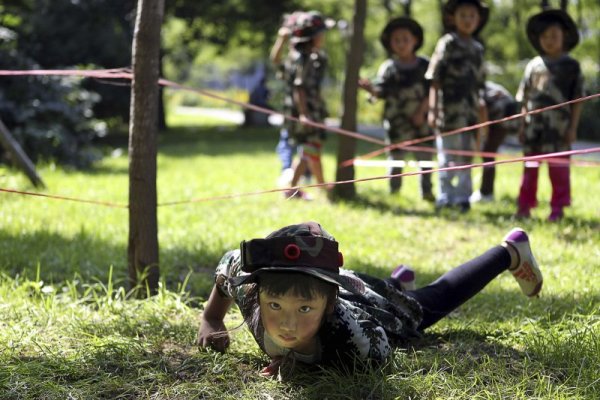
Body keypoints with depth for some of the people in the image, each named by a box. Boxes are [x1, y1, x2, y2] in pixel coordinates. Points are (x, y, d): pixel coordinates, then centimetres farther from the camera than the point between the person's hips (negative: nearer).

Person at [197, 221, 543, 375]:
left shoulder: (354, 335, -51)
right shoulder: (251, 289, -42)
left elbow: (382, 350, -27)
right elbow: (230, 262, -18)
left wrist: (303, 360, -36)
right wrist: (211, 321, -19)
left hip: (378, 307, -2)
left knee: (440, 297, 30)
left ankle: (511, 251, 56)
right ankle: (397, 278, 72)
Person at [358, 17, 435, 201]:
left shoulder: (424, 65, 3)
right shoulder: (388, 67, 1)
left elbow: (430, 91, 1)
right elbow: (381, 92, -2)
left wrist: (421, 112, -10)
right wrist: (369, 88, -23)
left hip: (419, 119, 1)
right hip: (396, 121, -1)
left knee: (425, 157, 5)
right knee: (396, 159, 4)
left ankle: (426, 191, 16)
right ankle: (394, 192, 13)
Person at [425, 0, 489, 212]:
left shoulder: (477, 49, 12)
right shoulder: (447, 43, -5)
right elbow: (435, 79, -8)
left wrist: (481, 104, 14)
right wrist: (433, 109, -13)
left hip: (470, 111, 5)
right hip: (449, 109, -5)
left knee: (466, 156, 10)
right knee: (447, 157, 2)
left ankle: (462, 196, 20)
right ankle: (445, 196, 11)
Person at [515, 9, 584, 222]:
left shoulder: (571, 66, 2)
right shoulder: (534, 65, 9)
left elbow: (577, 99, 1)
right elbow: (525, 99, 12)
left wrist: (573, 127, -4)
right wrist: (523, 125, 7)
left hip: (559, 127, -3)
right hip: (534, 126, 3)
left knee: (559, 168, 3)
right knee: (530, 166, 8)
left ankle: (558, 208, 11)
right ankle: (525, 206, 14)